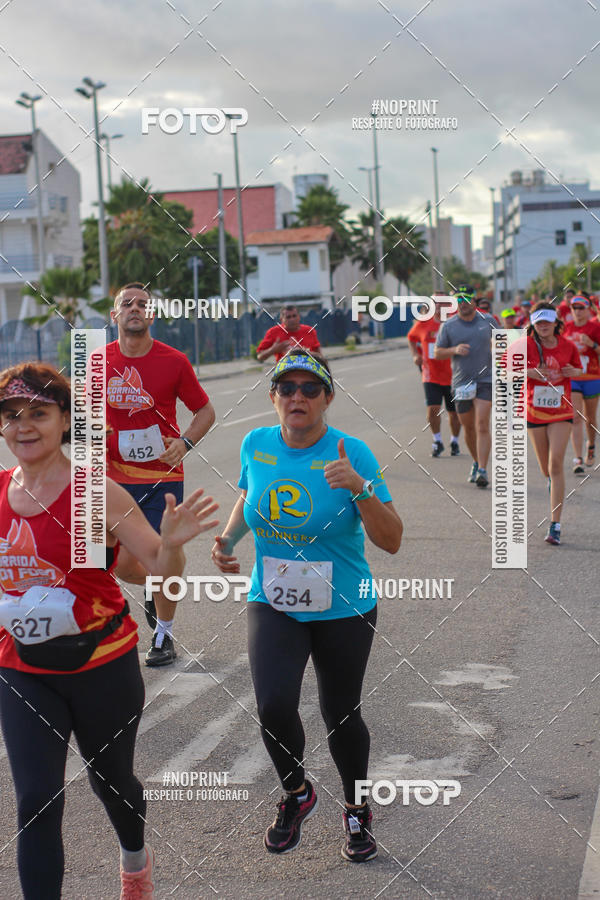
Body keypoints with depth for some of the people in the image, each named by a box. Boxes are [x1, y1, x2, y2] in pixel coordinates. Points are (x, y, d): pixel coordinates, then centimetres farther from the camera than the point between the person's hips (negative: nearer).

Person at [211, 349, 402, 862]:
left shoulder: (352, 454, -15)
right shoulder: (256, 445, -3)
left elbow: (391, 541, -18)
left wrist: (360, 488, -33)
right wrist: (228, 540, 2)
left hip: (343, 611, -2)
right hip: (273, 606, 2)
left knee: (341, 714, 9)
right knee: (274, 707, -16)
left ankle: (357, 811, 37)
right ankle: (297, 795, 15)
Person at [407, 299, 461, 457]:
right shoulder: (423, 324, 0)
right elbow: (411, 337, 19)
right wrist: (415, 354, 5)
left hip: (453, 377, -1)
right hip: (431, 377, 1)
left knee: (454, 413, 8)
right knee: (432, 409, -13)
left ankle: (454, 442, 30)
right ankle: (437, 441, 8)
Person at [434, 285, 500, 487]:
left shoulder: (488, 320, 4)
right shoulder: (448, 326, 2)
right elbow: (438, 353, 3)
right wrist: (455, 350, -14)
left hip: (485, 379, -2)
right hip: (461, 383, 2)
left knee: (482, 425, -14)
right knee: (468, 428, 11)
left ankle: (482, 471, -18)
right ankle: (476, 462, 34)